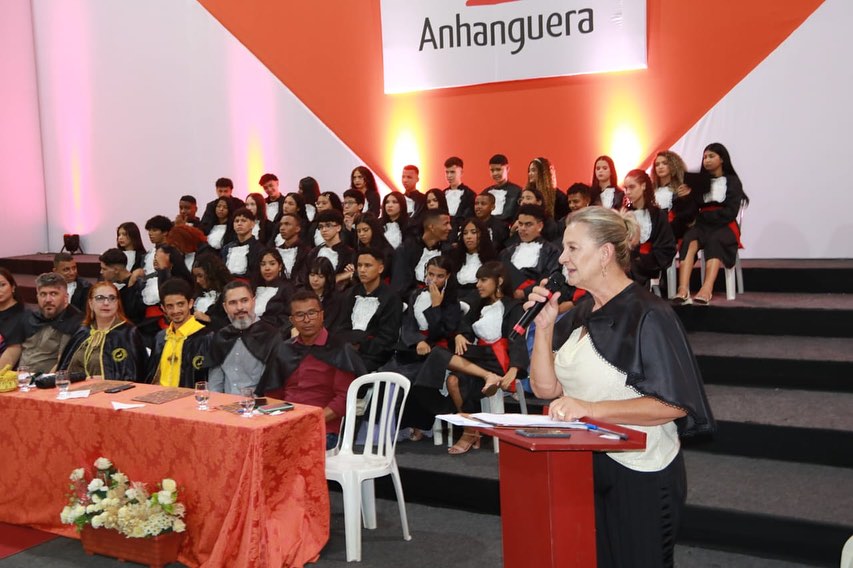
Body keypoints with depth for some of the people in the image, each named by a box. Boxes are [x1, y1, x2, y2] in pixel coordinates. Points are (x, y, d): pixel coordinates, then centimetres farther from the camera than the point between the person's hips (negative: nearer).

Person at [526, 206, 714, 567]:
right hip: (584, 468, 7)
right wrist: (544, 327, -8)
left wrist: (592, 409, -27)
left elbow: (674, 404, -21)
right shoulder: (579, 314, 7)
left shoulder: (648, 316, -16)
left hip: (638, 476, -7)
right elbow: (546, 388, 4)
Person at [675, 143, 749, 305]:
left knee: (713, 240, -38)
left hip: (725, 226, -2)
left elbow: (730, 212, -2)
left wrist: (704, 215, -4)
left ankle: (706, 290, -57)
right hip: (703, 225, 2)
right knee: (689, 240, -33)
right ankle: (683, 289, -51)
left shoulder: (732, 181, 10)